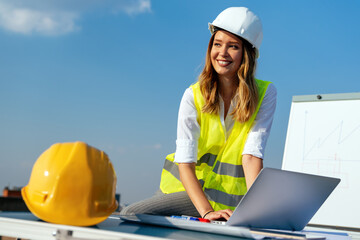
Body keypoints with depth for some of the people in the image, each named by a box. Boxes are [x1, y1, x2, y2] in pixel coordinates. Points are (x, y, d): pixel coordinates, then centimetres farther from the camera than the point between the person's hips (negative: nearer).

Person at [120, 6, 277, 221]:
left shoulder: (265, 94, -6)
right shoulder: (194, 96, -6)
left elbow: (252, 155, -15)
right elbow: (185, 162, -15)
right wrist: (206, 212, -29)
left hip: (228, 202, -2)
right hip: (187, 187, 2)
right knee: (131, 215, -18)